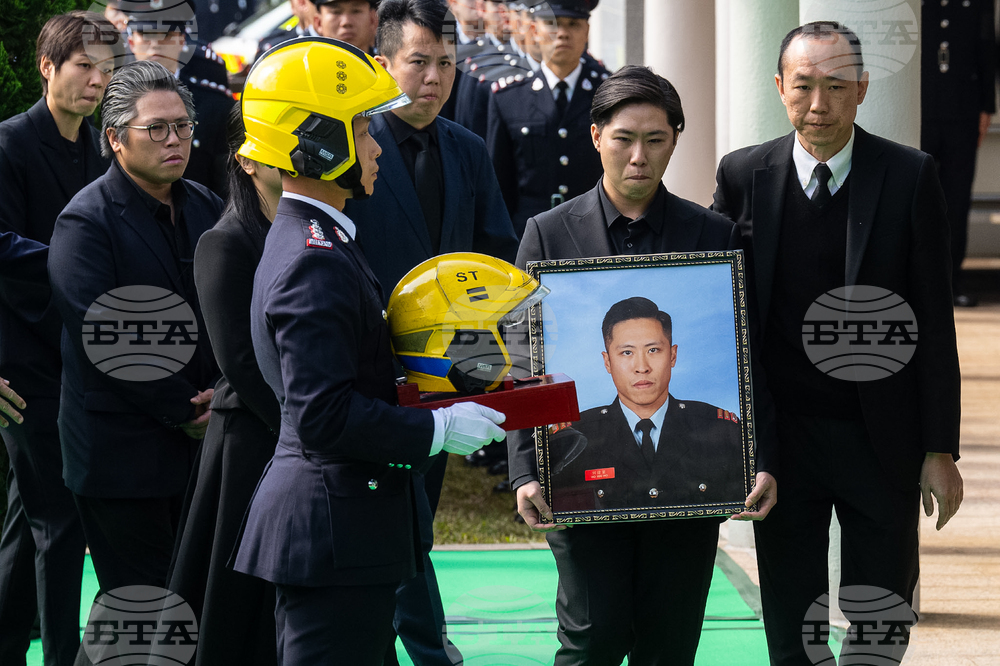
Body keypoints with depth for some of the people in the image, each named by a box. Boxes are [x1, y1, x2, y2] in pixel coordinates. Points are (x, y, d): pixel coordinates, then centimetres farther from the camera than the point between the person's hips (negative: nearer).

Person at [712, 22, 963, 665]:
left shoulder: (910, 177, -5)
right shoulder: (743, 175, -1)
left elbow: (934, 322, -4)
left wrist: (941, 450, -6)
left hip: (881, 437, -1)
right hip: (781, 438, 1)